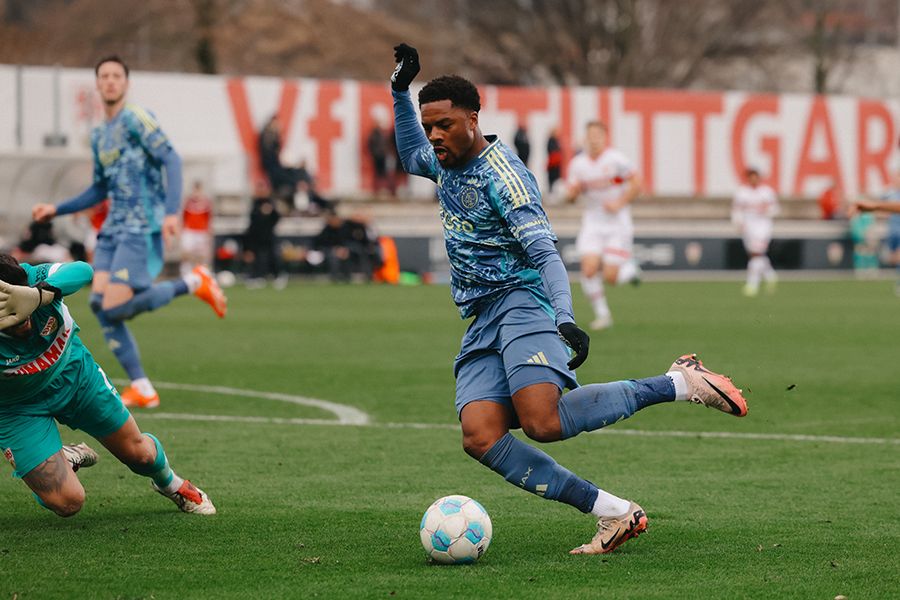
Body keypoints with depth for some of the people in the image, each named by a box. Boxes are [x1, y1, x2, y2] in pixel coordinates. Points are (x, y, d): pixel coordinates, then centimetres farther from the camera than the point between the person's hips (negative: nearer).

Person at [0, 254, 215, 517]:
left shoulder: (36, 279, -32)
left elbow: (82, 271, -53)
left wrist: (38, 295, -69)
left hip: (75, 374, 3)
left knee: (138, 453, 14)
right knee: (67, 503, -11)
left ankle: (172, 484, 50)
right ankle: (67, 459, 25)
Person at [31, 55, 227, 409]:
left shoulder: (135, 119, -6)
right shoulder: (98, 135, 19)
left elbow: (171, 160, -16)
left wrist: (172, 211, -28)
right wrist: (56, 210, 22)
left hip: (141, 229, -8)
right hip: (113, 230, 8)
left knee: (116, 308, -18)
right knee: (99, 304, -5)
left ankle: (193, 283, 0)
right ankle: (141, 390, 0)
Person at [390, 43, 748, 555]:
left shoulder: (501, 175, -10)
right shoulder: (446, 162, 16)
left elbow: (545, 253, -18)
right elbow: (412, 157, 41)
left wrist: (565, 318, -32)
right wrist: (400, 93, 30)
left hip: (520, 302, -8)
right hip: (482, 324, 8)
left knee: (544, 422, -31)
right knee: (481, 437, -17)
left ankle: (679, 383, -12)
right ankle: (613, 513, -19)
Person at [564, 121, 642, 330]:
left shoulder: (616, 159, -10)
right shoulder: (578, 163, 1)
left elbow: (636, 185, -4)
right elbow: (570, 196, 6)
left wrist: (619, 203, -15)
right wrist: (574, 190, -16)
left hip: (618, 223, -3)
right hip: (593, 222, 3)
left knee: (610, 277, -9)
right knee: (589, 269, -14)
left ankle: (629, 269, 26)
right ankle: (602, 314, 4)